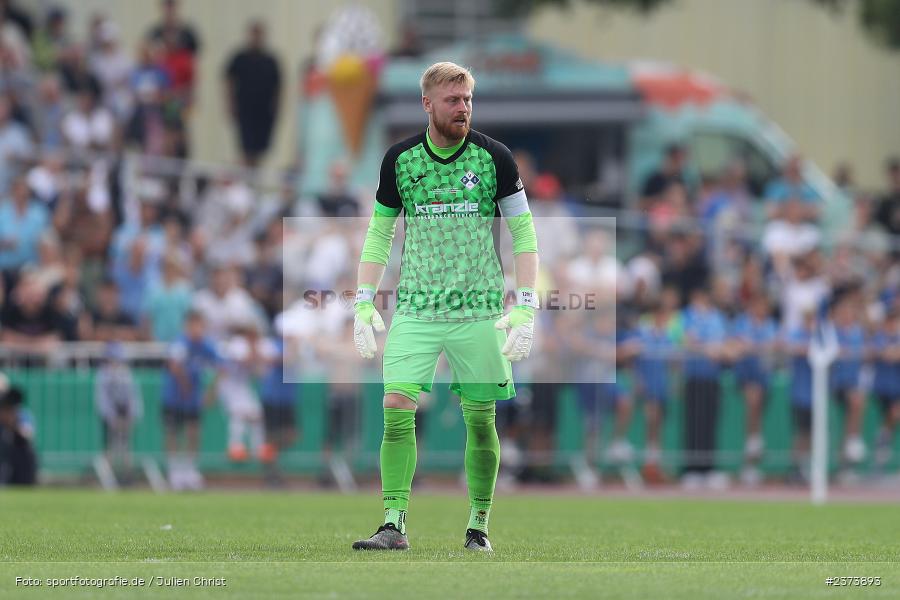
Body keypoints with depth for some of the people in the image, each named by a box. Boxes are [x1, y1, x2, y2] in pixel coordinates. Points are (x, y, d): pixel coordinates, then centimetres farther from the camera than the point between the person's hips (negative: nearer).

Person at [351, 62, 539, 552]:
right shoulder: (400, 159, 3)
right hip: (415, 309, 1)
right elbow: (379, 232, 12)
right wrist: (364, 304, 4)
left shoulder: (493, 157, -2)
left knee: (480, 419, 2)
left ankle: (478, 525, 16)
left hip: (479, 310, -1)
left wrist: (525, 308, -8)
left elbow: (523, 232, 1)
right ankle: (394, 525, -11)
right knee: (397, 408, -13)